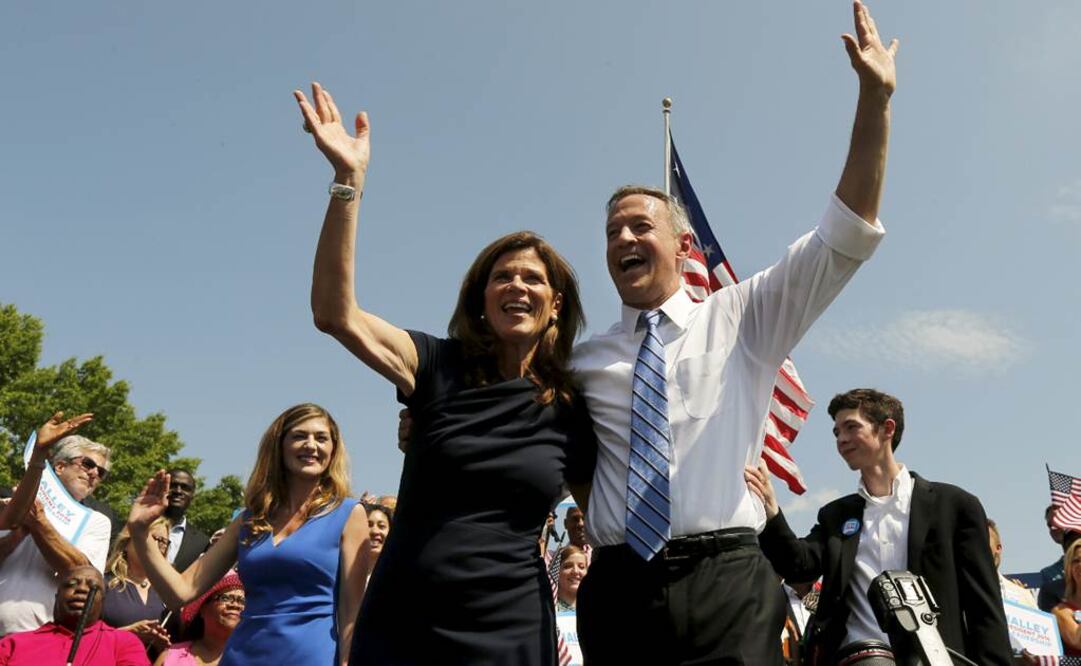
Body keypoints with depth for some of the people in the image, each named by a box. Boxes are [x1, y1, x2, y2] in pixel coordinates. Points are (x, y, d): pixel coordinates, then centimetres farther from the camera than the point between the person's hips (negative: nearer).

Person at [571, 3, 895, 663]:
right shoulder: (585, 358, 12)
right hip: (617, 591, 2)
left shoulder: (742, 319, 9)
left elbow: (846, 236, 1)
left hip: (725, 587, -1)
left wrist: (875, 99, -5)